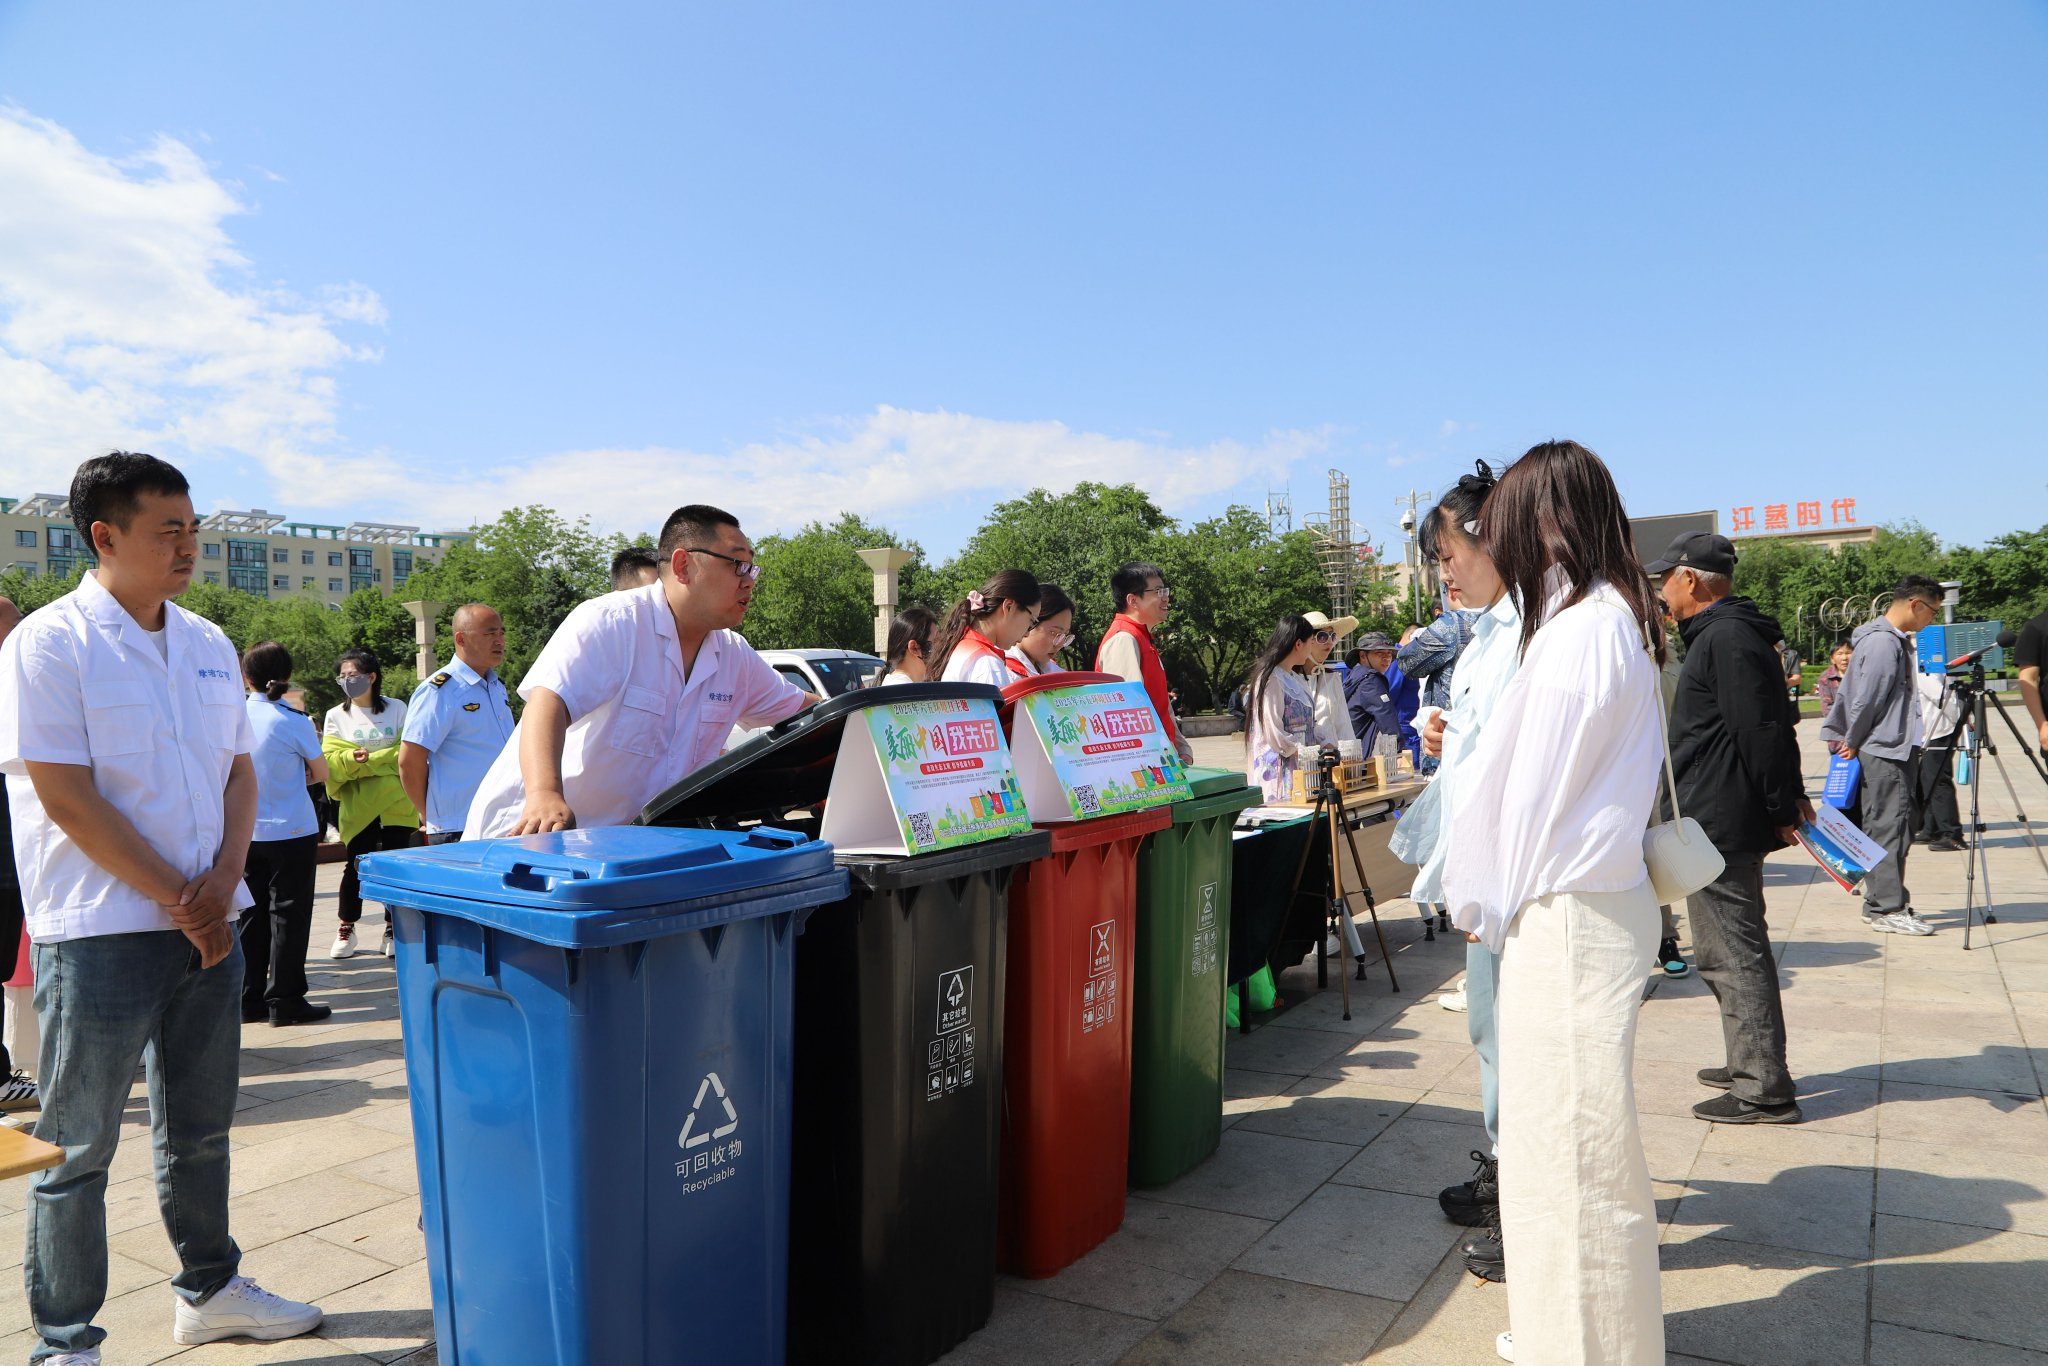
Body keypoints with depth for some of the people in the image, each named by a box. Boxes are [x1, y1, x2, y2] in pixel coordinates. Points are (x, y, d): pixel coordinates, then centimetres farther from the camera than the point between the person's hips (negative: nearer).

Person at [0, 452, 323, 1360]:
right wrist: (176, 899, -13)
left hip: (206, 925, 6)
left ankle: (208, 1290, 34)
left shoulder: (208, 646, 9)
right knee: (77, 1149, 7)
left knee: (201, 1128, 18)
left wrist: (223, 881, -5)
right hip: (99, 935, -6)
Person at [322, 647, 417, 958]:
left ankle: (392, 930, 15)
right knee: (356, 867, 4)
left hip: (397, 804, 0)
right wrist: (351, 759, -23)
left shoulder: (397, 709, 2)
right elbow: (331, 762, -2)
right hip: (357, 806, 1)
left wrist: (367, 762, -14)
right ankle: (346, 928, 21)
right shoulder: (336, 716, 6)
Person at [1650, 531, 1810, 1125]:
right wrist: (1790, 794, 19)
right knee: (1737, 948, 19)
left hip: (1719, 824, -11)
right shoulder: (1733, 632, 18)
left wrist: (1782, 808, -15)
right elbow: (1775, 723, 21)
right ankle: (1751, 1066, 30)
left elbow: (1762, 731, -21)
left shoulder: (1725, 639, -17)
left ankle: (1763, 1090, 1)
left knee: (1732, 953, -5)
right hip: (1729, 822, 11)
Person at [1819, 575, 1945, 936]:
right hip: (1883, 750, -10)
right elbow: (1866, 699, -17)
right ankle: (1887, 909, -5)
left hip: (1899, 749, 10)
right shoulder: (1882, 642, -15)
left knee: (1900, 824, 11)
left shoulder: (1897, 640, 17)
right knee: (1888, 827, -8)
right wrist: (1852, 743, -6)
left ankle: (1884, 902, 17)